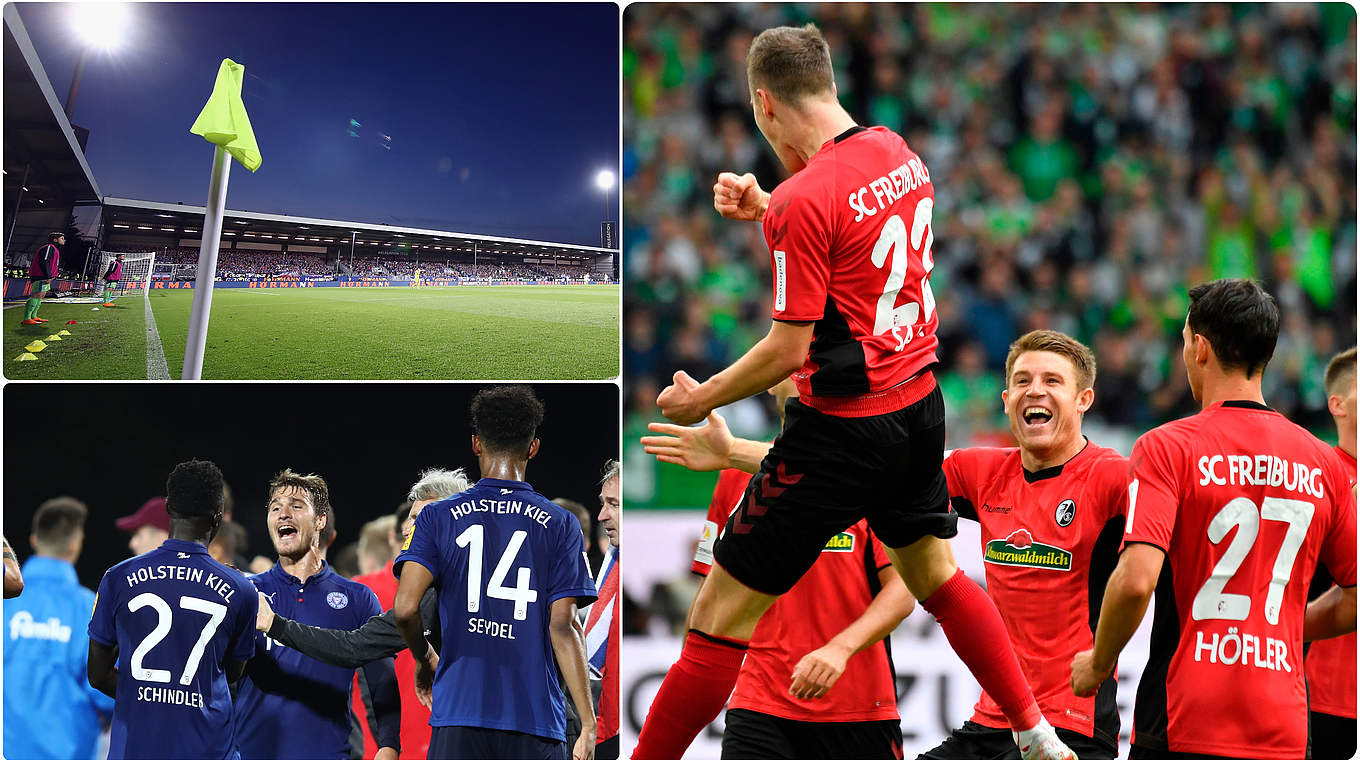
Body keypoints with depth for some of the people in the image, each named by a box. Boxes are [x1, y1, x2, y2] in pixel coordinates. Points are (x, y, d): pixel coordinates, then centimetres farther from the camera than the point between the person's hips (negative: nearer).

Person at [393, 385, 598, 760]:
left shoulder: (437, 519, 4)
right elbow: (563, 626, -4)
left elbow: (405, 609, -8)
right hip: (536, 719, 0)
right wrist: (588, 724, -3)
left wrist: (423, 662, 13)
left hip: (458, 717, 0)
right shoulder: (560, 525, 3)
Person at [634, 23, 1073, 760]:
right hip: (918, 403, 8)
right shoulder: (899, 153, 4)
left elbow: (789, 348, -18)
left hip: (843, 428, -8)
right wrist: (766, 209, 17)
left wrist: (701, 399, -5)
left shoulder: (803, 200, -20)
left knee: (722, 610, -2)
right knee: (934, 575, 28)